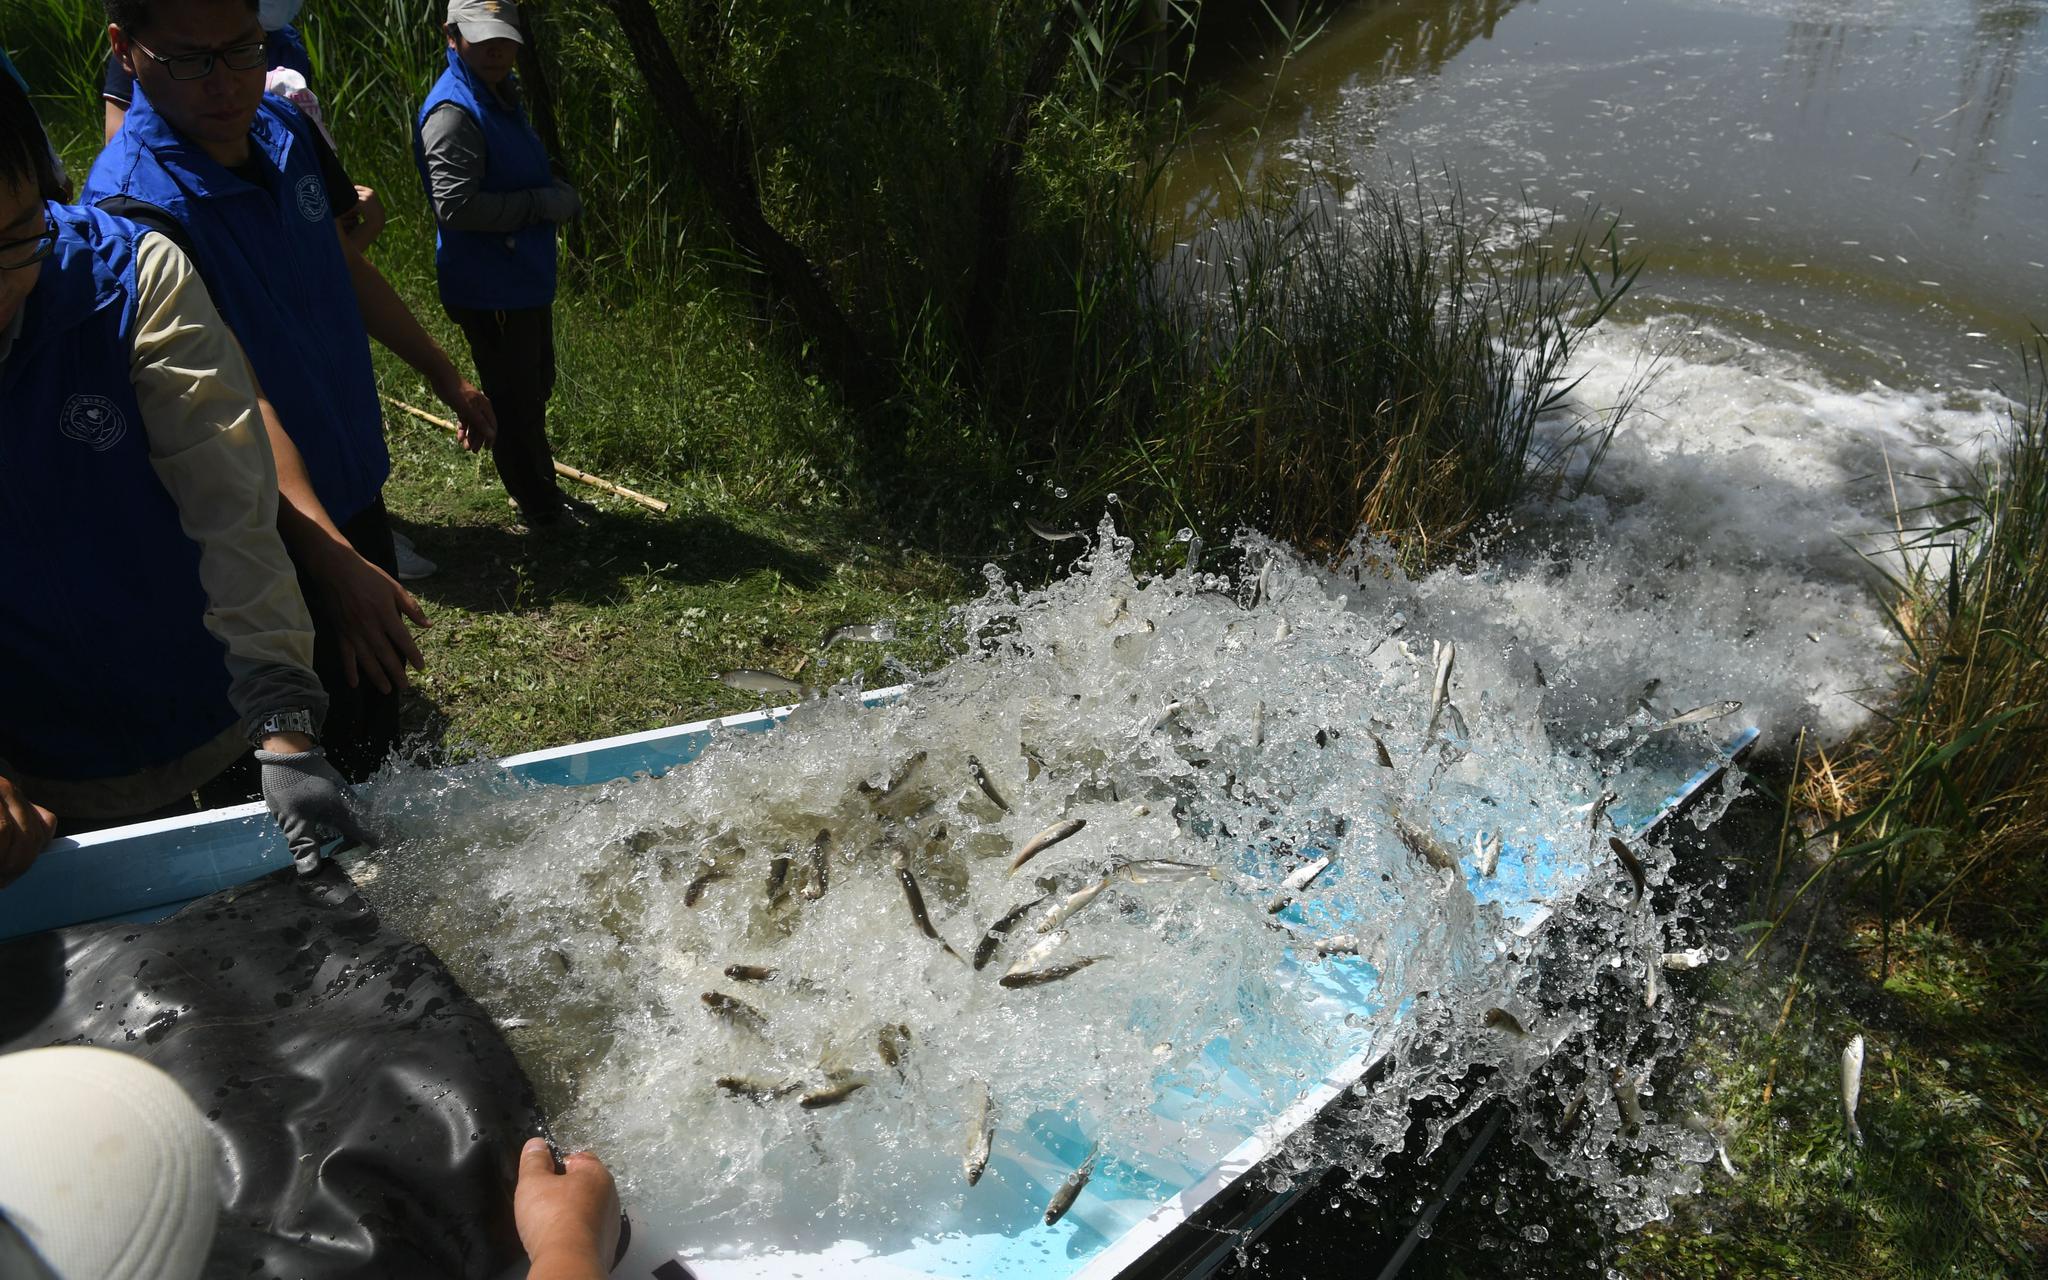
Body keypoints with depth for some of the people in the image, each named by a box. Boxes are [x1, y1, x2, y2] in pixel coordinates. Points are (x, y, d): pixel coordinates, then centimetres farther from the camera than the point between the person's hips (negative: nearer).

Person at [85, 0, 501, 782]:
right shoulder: (132, 209, -27)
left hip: (354, 489, 8)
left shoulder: (286, 129, -2)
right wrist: (334, 563, -43)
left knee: (382, 702, 25)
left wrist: (445, 376, 21)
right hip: (274, 536, -8)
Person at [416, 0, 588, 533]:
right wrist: (544, 204, -22)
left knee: (535, 390, 22)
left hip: (526, 278, 10)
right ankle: (539, 508, 17)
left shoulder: (501, 97, 11)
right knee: (516, 403, 2)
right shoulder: (452, 112, -21)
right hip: (490, 289, -10)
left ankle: (543, 493, 38)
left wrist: (555, 190, 8)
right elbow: (457, 206, -28)